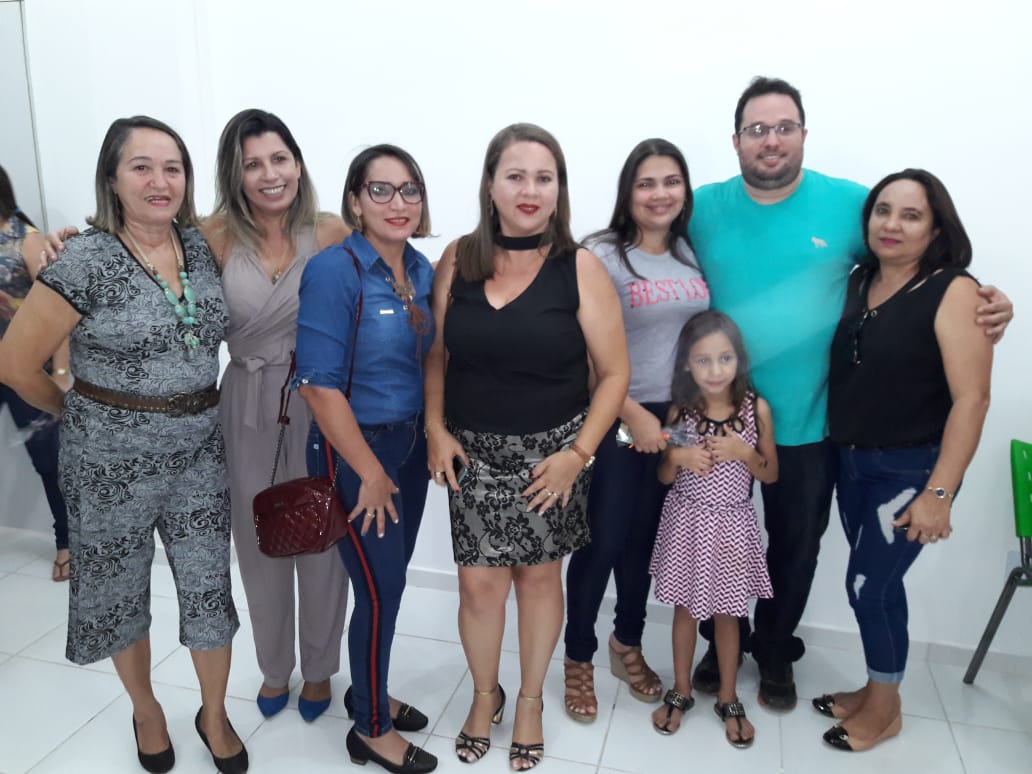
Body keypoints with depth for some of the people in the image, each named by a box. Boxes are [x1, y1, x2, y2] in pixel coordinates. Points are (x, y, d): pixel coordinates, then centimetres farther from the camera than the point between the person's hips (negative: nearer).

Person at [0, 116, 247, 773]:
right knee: (120, 591, 15)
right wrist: (80, 413, 5)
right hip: (113, 461, -3)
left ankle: (215, 716, 33)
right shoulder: (85, 262, -15)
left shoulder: (203, 246, -1)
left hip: (200, 453, 3)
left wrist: (197, 406, 7)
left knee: (209, 589, 10)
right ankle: (146, 711, 41)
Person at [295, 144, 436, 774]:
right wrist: (371, 472, -16)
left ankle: (369, 690, 41)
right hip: (355, 448, -7)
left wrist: (434, 437, 6)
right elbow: (320, 385, -21)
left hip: (410, 441, 7)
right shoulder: (335, 269, -18)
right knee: (382, 587, 3)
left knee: (392, 577, 17)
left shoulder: (422, 270, 3)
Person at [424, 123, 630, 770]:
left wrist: (578, 453, -12)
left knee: (540, 574, 12)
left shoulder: (580, 268, -9)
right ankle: (485, 694, 36)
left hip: (552, 452, -1)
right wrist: (436, 429, -3)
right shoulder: (457, 261, -1)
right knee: (480, 580, 6)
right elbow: (438, 354, 8)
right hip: (474, 451, 2)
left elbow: (614, 372, -7)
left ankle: (531, 699, 38)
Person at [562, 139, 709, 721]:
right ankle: (579, 659, 23)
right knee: (602, 541, 2)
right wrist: (634, 414, -16)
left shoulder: (691, 252, 6)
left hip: (678, 416, 5)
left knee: (644, 537, 16)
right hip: (614, 418, -5)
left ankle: (628, 645, 36)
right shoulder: (602, 255, -11)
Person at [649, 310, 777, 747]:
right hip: (687, 523, 1)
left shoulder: (756, 408, -10)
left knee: (726, 614, 14)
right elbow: (664, 477, 1)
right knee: (685, 608, 15)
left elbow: (771, 475, -1)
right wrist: (677, 457, -21)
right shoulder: (680, 410, -8)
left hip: (731, 526, 0)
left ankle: (728, 700, 33)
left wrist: (743, 452, -20)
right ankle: (681, 693, 33)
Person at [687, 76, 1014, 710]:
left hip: (808, 424, 0)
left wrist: (984, 302, -13)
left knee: (796, 545, 18)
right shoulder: (703, 209, -4)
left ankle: (775, 649, 44)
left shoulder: (850, 203, -5)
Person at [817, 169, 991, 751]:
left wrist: (939, 493, -19)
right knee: (879, 584, 17)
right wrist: (840, 451, 4)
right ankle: (876, 692, 36)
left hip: (910, 470, -5)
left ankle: (885, 707, 25)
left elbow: (971, 399, -17)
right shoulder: (858, 281, 4)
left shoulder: (953, 291, -13)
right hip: (851, 461, 5)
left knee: (868, 585, 2)